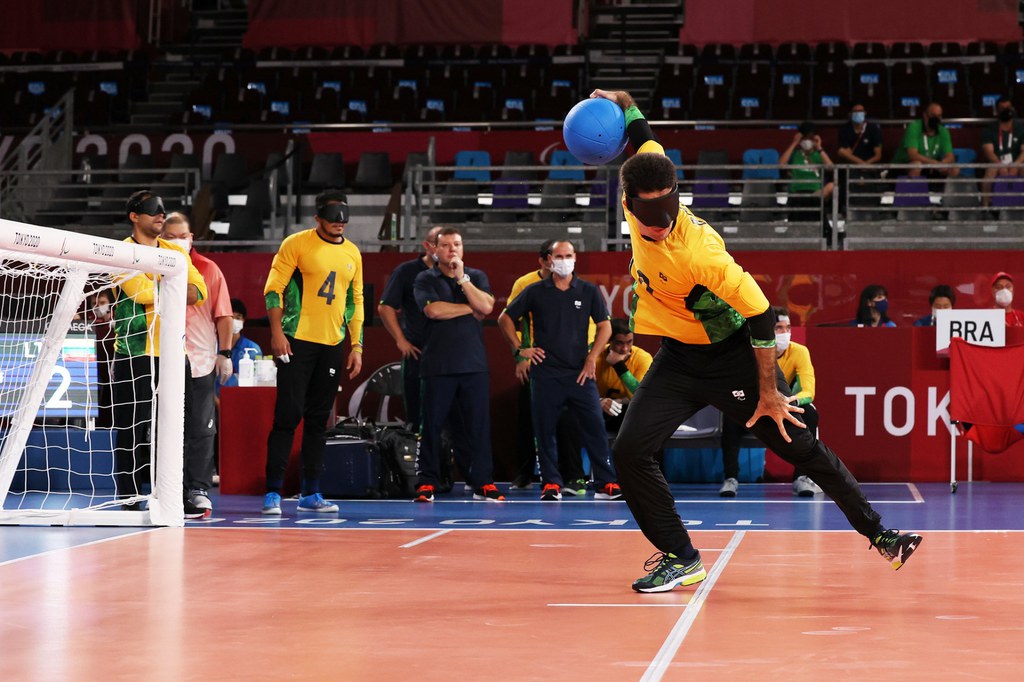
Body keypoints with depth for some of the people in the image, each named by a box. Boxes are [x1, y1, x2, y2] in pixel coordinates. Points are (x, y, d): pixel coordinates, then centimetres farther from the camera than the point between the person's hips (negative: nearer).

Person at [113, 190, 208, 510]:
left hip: (173, 351, 5)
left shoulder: (177, 253, 15)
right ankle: (129, 499, 1)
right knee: (132, 429, -3)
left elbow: (199, 291, 2)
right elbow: (142, 292, -17)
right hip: (134, 352, -5)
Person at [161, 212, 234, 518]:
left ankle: (198, 490, 6)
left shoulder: (209, 269, 5)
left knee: (201, 429, 1)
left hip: (201, 362, 0)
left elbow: (223, 315, 6)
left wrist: (225, 353, 0)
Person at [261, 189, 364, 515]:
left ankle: (310, 493, 13)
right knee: (288, 415, -7)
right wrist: (276, 332, -14)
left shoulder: (352, 253, 12)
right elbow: (274, 287, -6)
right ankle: (273, 492, -3)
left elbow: (356, 300, 17)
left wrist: (357, 345, 12)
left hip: (333, 346, 5)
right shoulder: (296, 244, -4)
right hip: (297, 341, -5)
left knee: (319, 420, 8)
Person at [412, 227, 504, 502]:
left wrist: (462, 278, -7)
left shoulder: (477, 276, 13)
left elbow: (486, 307, -3)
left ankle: (482, 483, 4)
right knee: (432, 425, -1)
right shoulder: (425, 279, 6)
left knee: (478, 424, 0)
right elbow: (432, 309, -12)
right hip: (437, 364, -2)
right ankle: (427, 483, 6)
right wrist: (470, 309, -4)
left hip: (474, 363, 2)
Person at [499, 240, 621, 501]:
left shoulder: (588, 292, 7)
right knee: (544, 431, 0)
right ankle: (551, 484, 9)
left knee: (595, 428, -5)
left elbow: (605, 326, 9)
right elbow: (505, 319, 12)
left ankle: (606, 484, -1)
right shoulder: (535, 292, 6)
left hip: (580, 373, 0)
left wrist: (592, 358, -1)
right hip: (545, 374, 0)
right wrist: (519, 349, 4)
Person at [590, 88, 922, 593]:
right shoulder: (638, 200, -15)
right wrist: (619, 102, -5)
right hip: (677, 357, 6)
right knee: (629, 453, -10)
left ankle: (876, 532, 16)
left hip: (730, 356, -5)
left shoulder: (698, 252, -33)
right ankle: (680, 557, 4)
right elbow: (644, 139, 7)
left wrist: (767, 393, -23)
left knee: (801, 446, -1)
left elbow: (760, 314, -27)